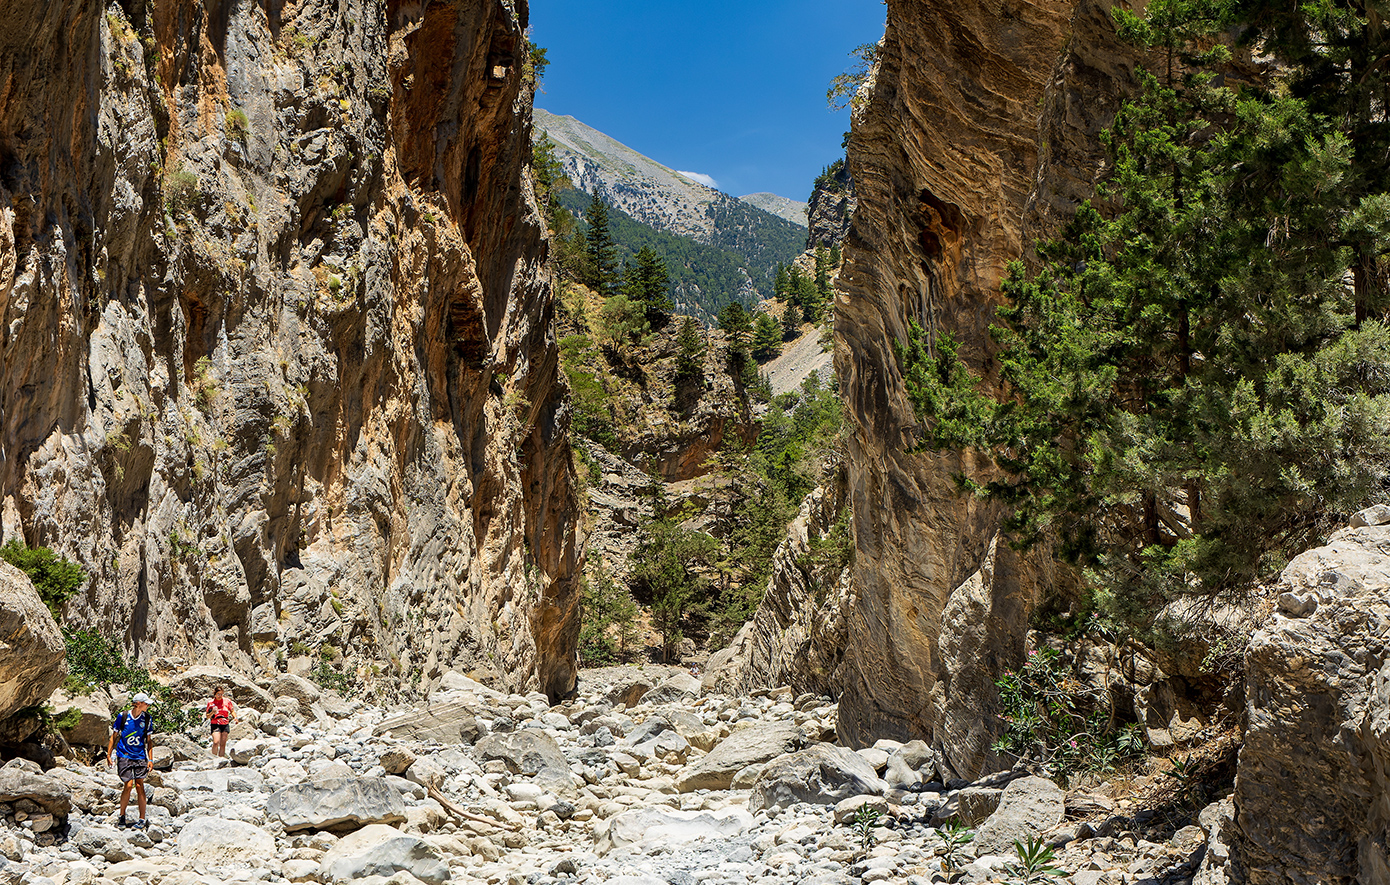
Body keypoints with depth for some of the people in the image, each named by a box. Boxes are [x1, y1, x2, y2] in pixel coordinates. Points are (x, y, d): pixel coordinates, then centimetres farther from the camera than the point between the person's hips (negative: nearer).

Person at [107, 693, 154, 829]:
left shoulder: (147, 719, 2)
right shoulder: (123, 717, -4)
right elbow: (114, 736, 5)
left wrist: (149, 759, 5)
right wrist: (108, 754, 3)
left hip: (140, 757, 2)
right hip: (124, 756, -2)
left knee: (139, 785, -3)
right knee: (128, 784, -9)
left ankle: (142, 819, 4)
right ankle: (122, 815, 13)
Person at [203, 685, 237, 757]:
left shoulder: (227, 701, 6)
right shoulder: (210, 703, 3)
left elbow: (232, 711, 15)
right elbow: (207, 716, 6)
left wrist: (235, 717, -5)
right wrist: (212, 712, -14)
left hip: (225, 724, 2)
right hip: (215, 725, -2)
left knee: (223, 744, 0)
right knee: (216, 742, -19)